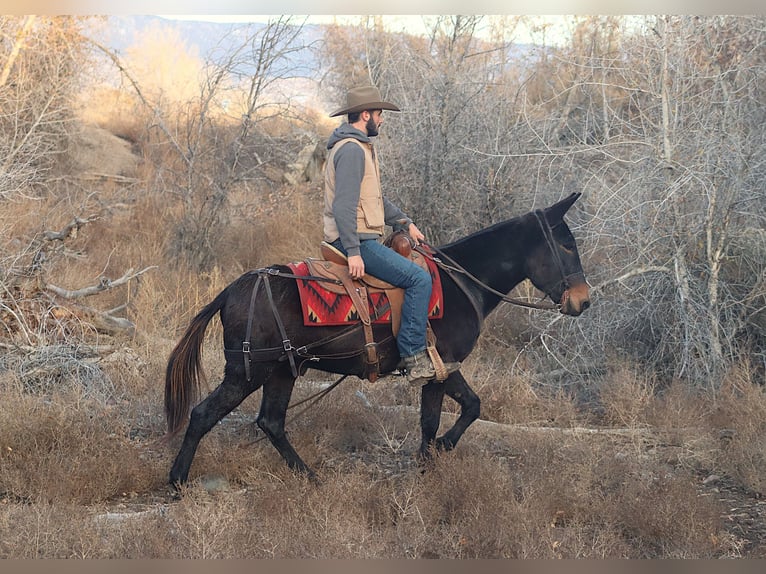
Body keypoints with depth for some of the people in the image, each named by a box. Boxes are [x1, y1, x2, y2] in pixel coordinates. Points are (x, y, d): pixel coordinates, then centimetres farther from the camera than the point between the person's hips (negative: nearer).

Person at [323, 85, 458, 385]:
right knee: (418, 278, -18)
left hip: (358, 240, 12)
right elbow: (344, 205, -23)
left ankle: (415, 355, 15)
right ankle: (415, 360, -18)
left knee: (417, 275, 19)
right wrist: (353, 252, -27)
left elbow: (376, 198, 28)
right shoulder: (352, 150, -15)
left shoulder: (359, 147, 20)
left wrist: (405, 223, 19)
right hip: (356, 240, -12)